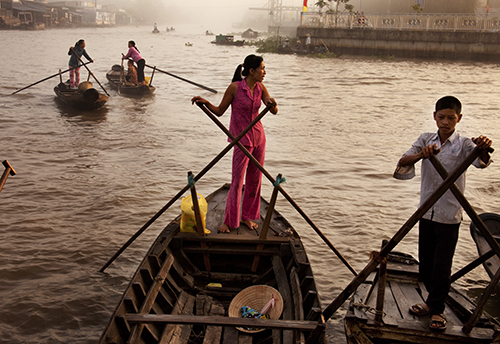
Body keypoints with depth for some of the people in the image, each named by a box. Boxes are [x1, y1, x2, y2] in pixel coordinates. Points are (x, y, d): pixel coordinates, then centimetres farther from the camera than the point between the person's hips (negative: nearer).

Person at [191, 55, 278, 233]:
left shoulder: (260, 88, 2)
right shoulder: (235, 88, -13)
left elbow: (274, 111, 0)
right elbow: (219, 111, -3)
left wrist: (272, 104, -22)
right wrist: (205, 102, -19)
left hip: (258, 137, 6)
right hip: (242, 139, -6)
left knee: (254, 179, 11)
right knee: (237, 181, -5)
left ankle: (247, 217, 26)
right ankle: (229, 221, 9)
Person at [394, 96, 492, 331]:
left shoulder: (463, 144, -7)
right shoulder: (426, 140, 3)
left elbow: (480, 161, -27)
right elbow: (402, 163, -10)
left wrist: (483, 148, -50)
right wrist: (421, 155, -31)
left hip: (449, 215, -4)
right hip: (426, 212, 4)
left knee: (442, 265, 3)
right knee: (425, 263, 14)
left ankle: (436, 309, 21)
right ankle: (434, 301, 35)